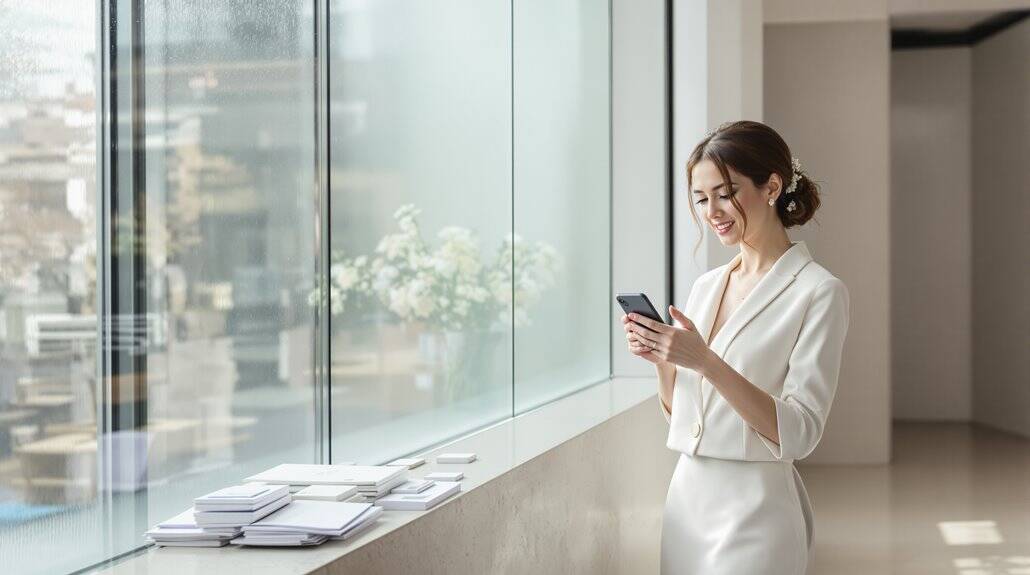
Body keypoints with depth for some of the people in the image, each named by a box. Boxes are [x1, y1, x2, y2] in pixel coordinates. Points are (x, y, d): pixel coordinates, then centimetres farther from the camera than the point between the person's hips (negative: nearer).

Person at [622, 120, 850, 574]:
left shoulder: (818, 292, -10)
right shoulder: (705, 286, 9)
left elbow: (798, 433, -18)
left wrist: (705, 361, -25)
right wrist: (660, 359, -4)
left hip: (753, 511, -6)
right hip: (687, 496, 6)